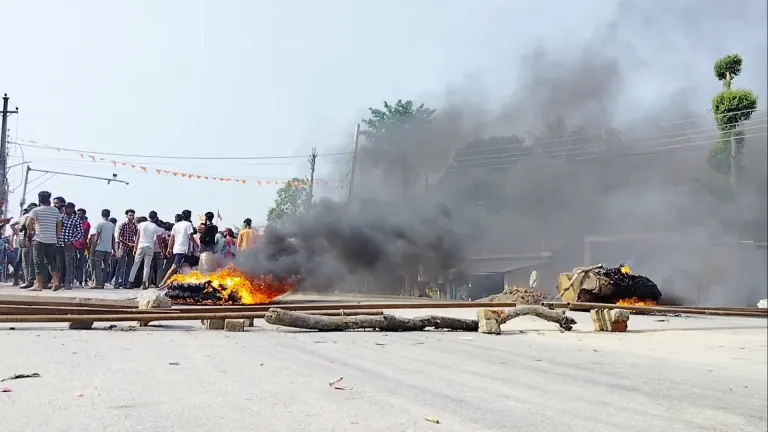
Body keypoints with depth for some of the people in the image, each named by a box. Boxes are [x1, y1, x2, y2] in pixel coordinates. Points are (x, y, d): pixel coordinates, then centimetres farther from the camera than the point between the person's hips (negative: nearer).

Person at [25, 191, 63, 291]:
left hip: (39, 239, -4)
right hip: (52, 240, 4)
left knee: (39, 262, 1)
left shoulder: (36, 210, -4)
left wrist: (31, 232, 2)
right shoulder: (56, 211, 8)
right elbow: (59, 226, 11)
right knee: (50, 261, 13)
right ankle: (56, 281, 1)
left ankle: (38, 284, 2)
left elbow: (28, 224, -14)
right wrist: (57, 236, 18)